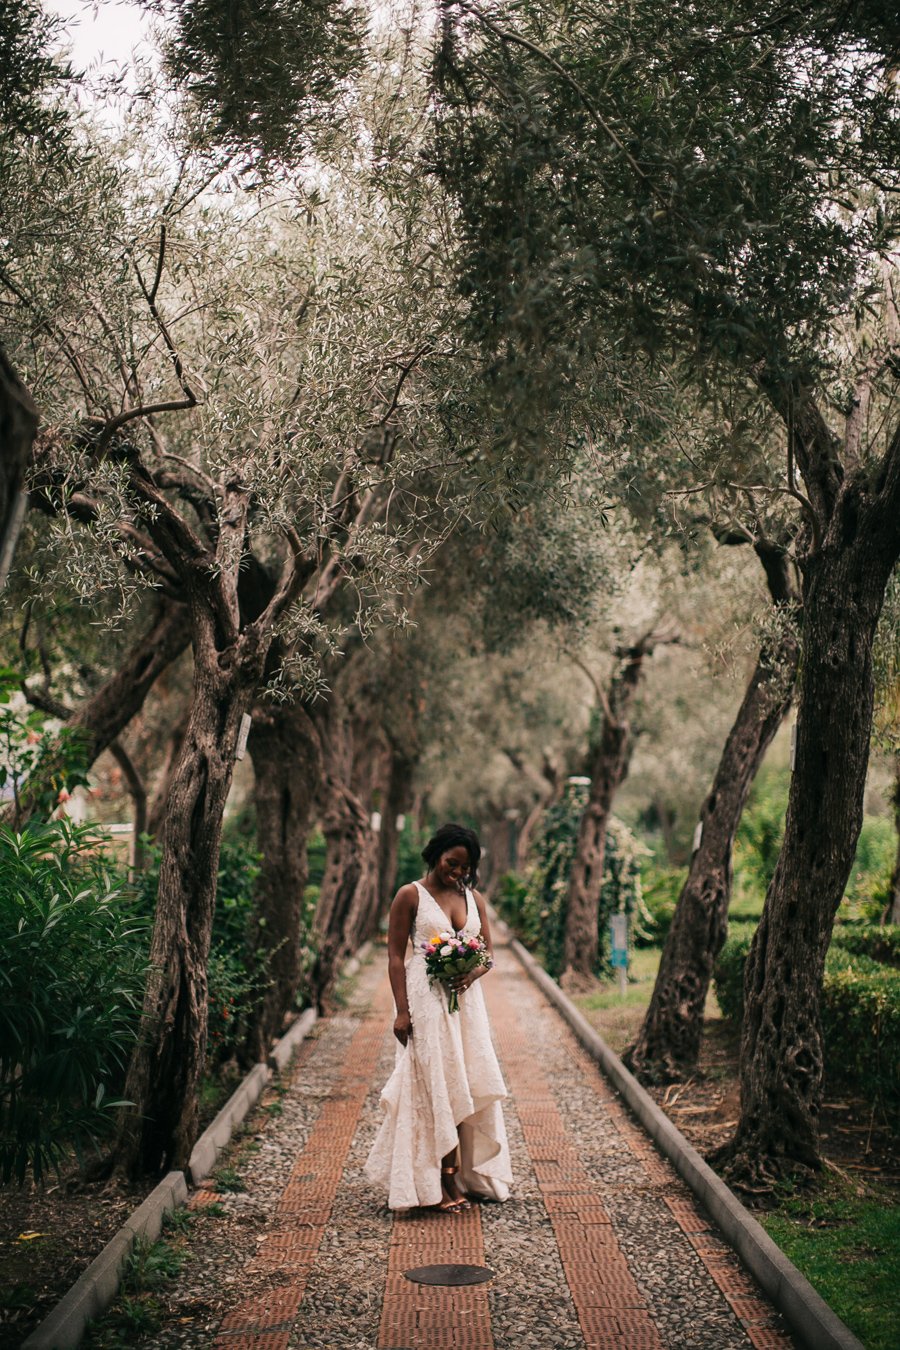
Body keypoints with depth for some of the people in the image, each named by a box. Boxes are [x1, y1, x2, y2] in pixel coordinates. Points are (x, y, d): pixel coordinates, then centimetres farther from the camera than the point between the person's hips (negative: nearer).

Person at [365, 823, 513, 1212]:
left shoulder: (473, 898, 11)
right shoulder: (410, 895, -4)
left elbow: (488, 951, 14)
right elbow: (395, 956, -6)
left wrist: (472, 974, -9)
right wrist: (402, 1011, -13)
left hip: (466, 1000, 5)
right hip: (426, 1000, -5)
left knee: (471, 1084, 7)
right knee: (434, 1086, -3)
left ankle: (469, 1174, 19)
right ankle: (440, 1184, 5)